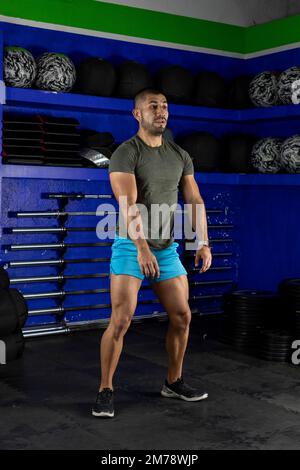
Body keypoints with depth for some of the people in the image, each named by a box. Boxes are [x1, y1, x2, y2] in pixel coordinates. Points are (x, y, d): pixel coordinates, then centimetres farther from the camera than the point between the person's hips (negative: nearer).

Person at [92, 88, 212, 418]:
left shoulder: (180, 156, 7)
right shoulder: (125, 154, -13)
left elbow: (194, 201, 4)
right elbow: (128, 205, -26)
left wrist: (203, 243, -7)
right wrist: (143, 248, -36)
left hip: (167, 249, 6)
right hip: (130, 247, -6)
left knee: (181, 316, 8)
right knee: (121, 321, -12)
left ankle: (174, 382, 25)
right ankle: (105, 391, 3)